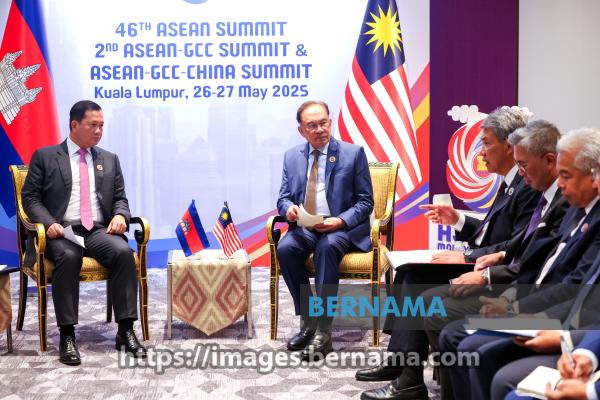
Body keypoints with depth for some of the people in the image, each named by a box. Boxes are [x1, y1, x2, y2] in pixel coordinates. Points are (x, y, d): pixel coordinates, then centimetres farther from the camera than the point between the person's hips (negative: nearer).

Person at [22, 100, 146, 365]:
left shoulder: (110, 160, 19)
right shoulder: (45, 157, 9)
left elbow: (120, 198, 18)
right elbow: (30, 197, 5)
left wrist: (120, 215, -6)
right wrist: (48, 223, -14)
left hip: (99, 230, 3)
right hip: (62, 231, -2)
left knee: (123, 252, -30)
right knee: (68, 256, -37)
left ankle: (126, 330, -25)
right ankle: (67, 335, -29)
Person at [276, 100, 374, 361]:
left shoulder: (353, 153, 1)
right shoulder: (292, 157, 12)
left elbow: (365, 202, 0)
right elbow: (283, 197, 13)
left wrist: (339, 221, -18)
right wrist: (289, 208, -13)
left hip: (342, 228, -3)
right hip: (305, 226, 3)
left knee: (327, 247, -37)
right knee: (285, 249, -29)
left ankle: (323, 333, -32)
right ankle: (308, 321, -13)